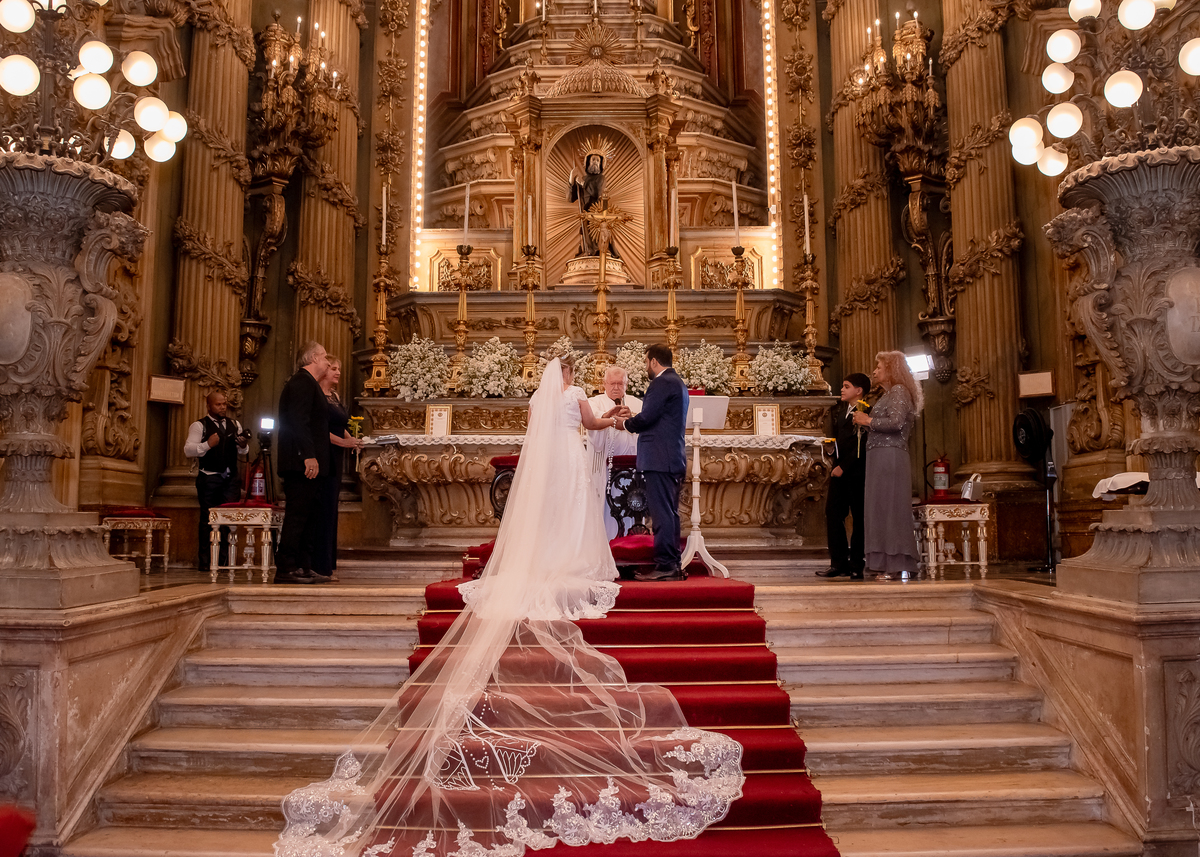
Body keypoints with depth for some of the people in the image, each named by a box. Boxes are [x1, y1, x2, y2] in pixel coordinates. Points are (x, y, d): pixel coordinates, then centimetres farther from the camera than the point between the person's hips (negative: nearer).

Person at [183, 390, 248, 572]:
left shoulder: (235, 425, 18)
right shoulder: (199, 425, 2)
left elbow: (242, 454, 22)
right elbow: (188, 450, -8)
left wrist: (243, 446, 0)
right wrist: (207, 444, -21)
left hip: (230, 478, 4)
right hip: (209, 478, -4)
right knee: (207, 519, -2)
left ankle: (223, 560, 7)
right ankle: (204, 562, 3)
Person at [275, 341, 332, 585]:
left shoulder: (307, 383, 22)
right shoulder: (302, 382, -10)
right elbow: (298, 421, -20)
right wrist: (309, 455, -25)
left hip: (307, 464, 11)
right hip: (302, 462, -11)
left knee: (308, 516, 12)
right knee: (297, 515, -8)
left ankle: (303, 568, 17)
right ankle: (286, 569, -5)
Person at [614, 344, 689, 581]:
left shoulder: (662, 383, -11)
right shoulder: (678, 383, 20)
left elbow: (646, 417, -16)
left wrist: (626, 423, 2)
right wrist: (633, 422, 20)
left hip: (659, 458, -10)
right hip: (674, 457, 10)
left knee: (662, 513, -9)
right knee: (670, 512, 12)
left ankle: (664, 565, -8)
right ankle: (673, 566, 17)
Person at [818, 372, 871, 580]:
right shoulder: (840, 410, 16)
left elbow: (861, 446, -15)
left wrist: (843, 467, -15)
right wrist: (836, 464, 8)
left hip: (856, 472, -8)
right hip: (839, 471, 8)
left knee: (859, 518, 1)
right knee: (833, 513, 3)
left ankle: (857, 565, 6)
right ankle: (839, 564, 8)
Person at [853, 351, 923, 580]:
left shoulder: (899, 391, -6)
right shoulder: (889, 393, 23)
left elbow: (896, 422, -20)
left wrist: (868, 421, -10)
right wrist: (865, 422, 11)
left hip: (889, 456, -10)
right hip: (881, 457, 10)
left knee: (888, 507, -9)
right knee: (881, 509, 8)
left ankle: (893, 564, -6)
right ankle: (887, 564, 10)